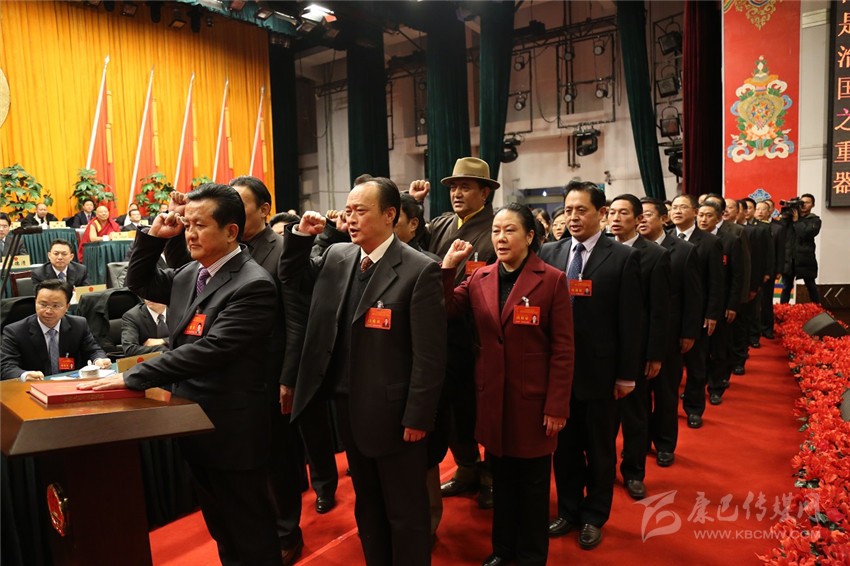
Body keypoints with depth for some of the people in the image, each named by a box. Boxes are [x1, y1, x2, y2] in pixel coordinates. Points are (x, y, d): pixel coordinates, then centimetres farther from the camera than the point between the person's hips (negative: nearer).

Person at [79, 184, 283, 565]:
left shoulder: (252, 285, -21)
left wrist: (133, 377, -23)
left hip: (231, 428, -8)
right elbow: (139, 283, 19)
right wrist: (154, 237, 2)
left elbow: (208, 350, -27)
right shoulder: (190, 274, 6)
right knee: (221, 528, 25)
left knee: (249, 532, 10)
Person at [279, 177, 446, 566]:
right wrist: (300, 235, -1)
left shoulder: (419, 270, -16)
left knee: (405, 511, 13)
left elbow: (429, 354, -17)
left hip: (392, 412, -6)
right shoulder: (336, 257, 3)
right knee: (367, 505, 24)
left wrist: (417, 417, -16)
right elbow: (292, 279, 17)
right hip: (348, 406, 7)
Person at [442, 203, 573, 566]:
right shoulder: (479, 278, 4)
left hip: (532, 398, -3)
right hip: (492, 398, 4)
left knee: (533, 482, 13)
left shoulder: (552, 280, -9)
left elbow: (563, 349, -10)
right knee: (501, 477, 19)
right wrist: (448, 265, -9)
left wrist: (557, 405, -12)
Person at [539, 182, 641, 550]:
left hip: (599, 370, -3)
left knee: (600, 449, 14)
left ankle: (594, 516, 32)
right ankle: (569, 510, 35)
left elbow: (628, 321, -7)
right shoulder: (549, 253, 4)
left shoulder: (623, 257, -6)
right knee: (564, 446, 16)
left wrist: (626, 374, -7)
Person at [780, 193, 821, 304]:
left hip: (805, 258, -2)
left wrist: (796, 220, -7)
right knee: (786, 287, 7)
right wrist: (785, 217, -9)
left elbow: (806, 233, -15)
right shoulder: (791, 216, 10)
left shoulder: (815, 220, 3)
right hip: (789, 258, 2)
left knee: (811, 287, 8)